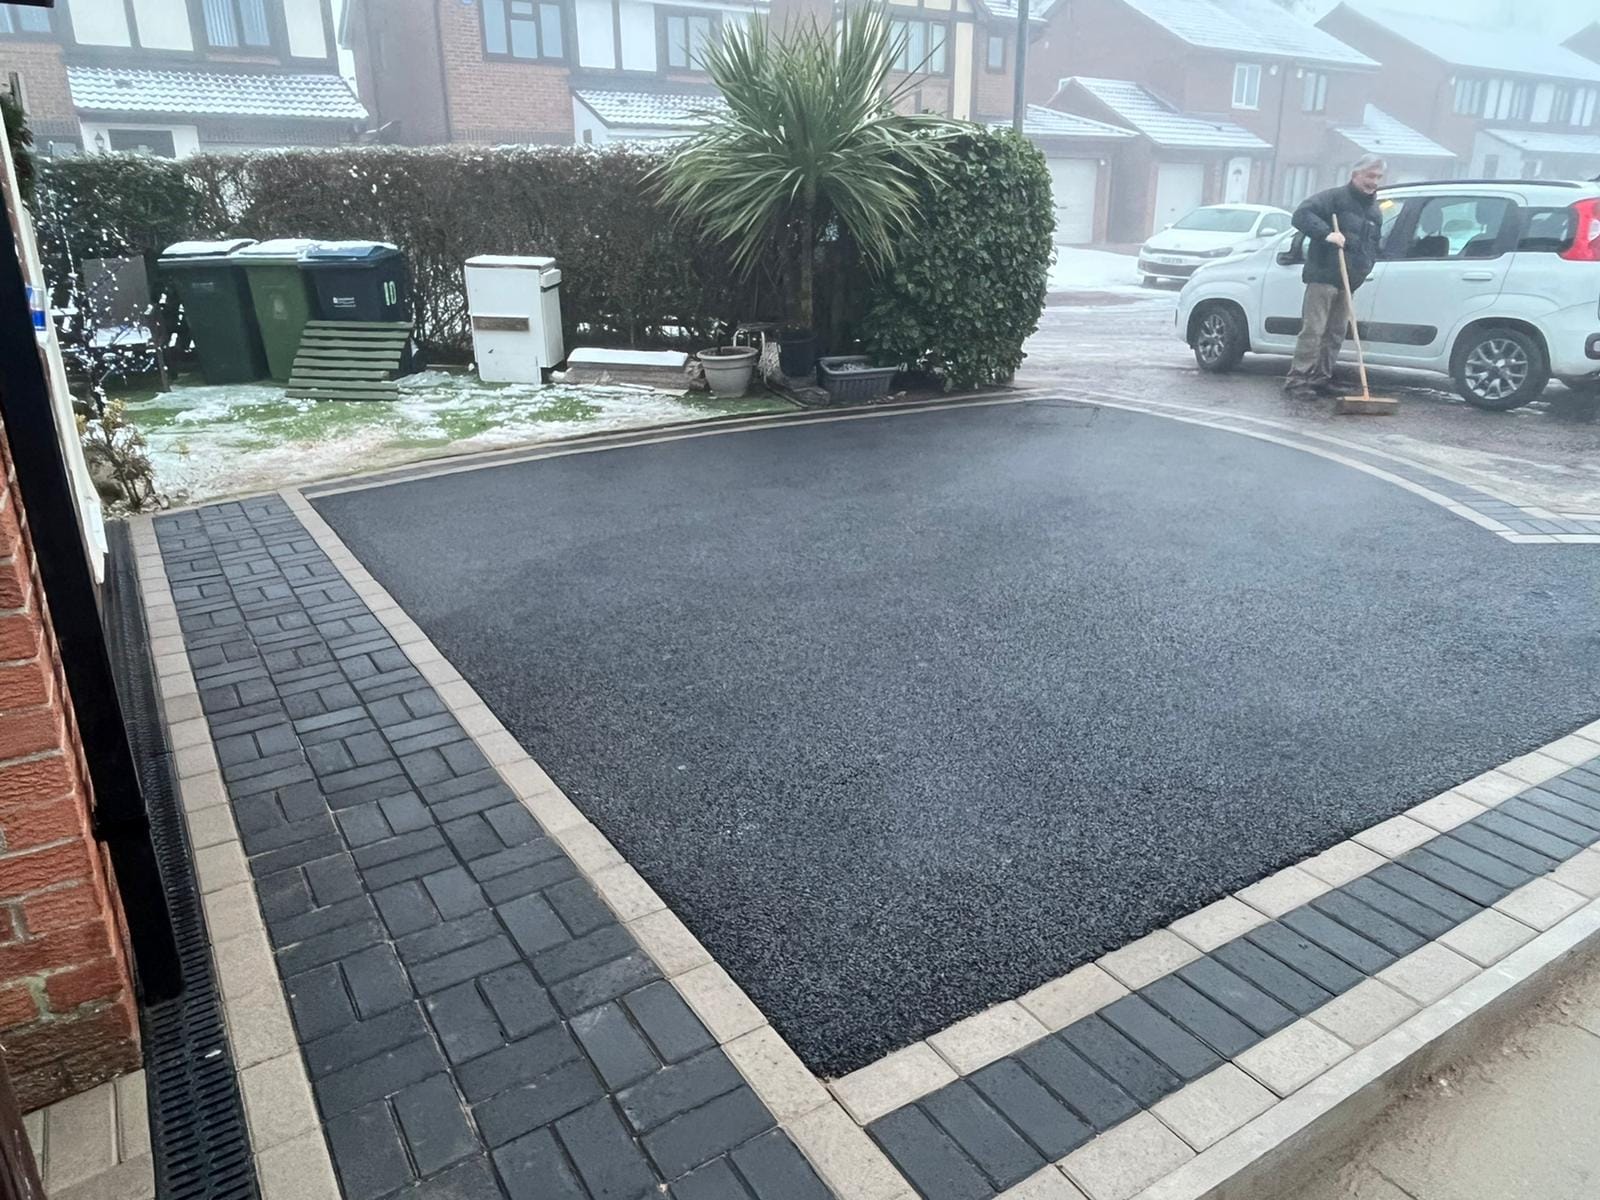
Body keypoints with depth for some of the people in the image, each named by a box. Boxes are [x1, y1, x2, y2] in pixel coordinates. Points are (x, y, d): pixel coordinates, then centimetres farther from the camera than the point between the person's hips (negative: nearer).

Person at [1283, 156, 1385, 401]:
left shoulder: (1374, 211, 21)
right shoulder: (1335, 197, -4)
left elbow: (1374, 245, 30)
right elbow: (1302, 214, -17)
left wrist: (1365, 268, 14)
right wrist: (1326, 233, -29)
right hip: (1323, 276, -8)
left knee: (1337, 332, 8)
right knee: (1313, 330, -11)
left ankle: (1321, 379, 15)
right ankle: (1297, 380, -9)